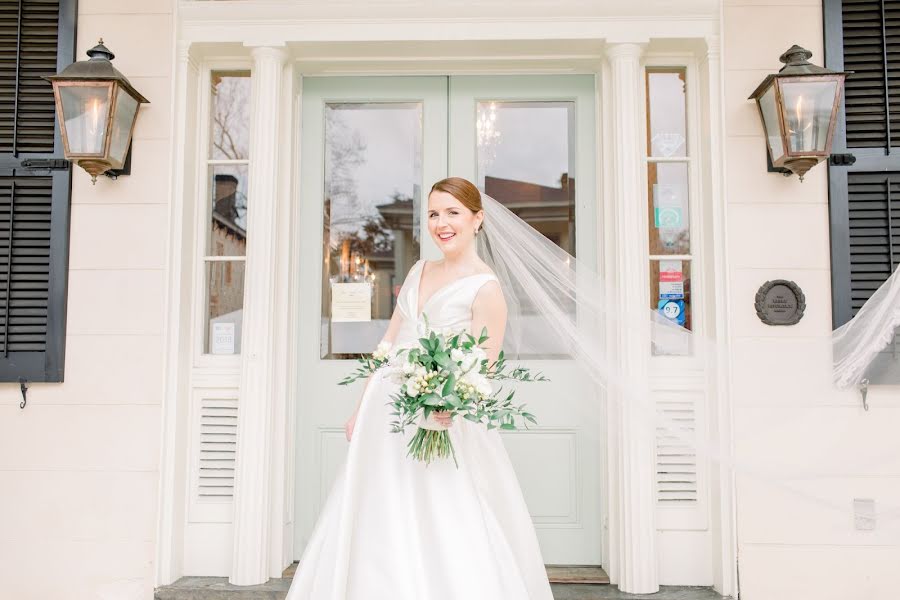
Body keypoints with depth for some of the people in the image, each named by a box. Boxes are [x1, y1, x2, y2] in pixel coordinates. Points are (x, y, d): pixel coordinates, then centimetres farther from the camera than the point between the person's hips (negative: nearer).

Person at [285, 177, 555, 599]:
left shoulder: (486, 288, -9)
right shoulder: (418, 271, 10)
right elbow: (389, 344, 13)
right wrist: (361, 408, 12)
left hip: (436, 426, -6)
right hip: (386, 416, 7)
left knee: (444, 536, -1)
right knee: (380, 529, 13)